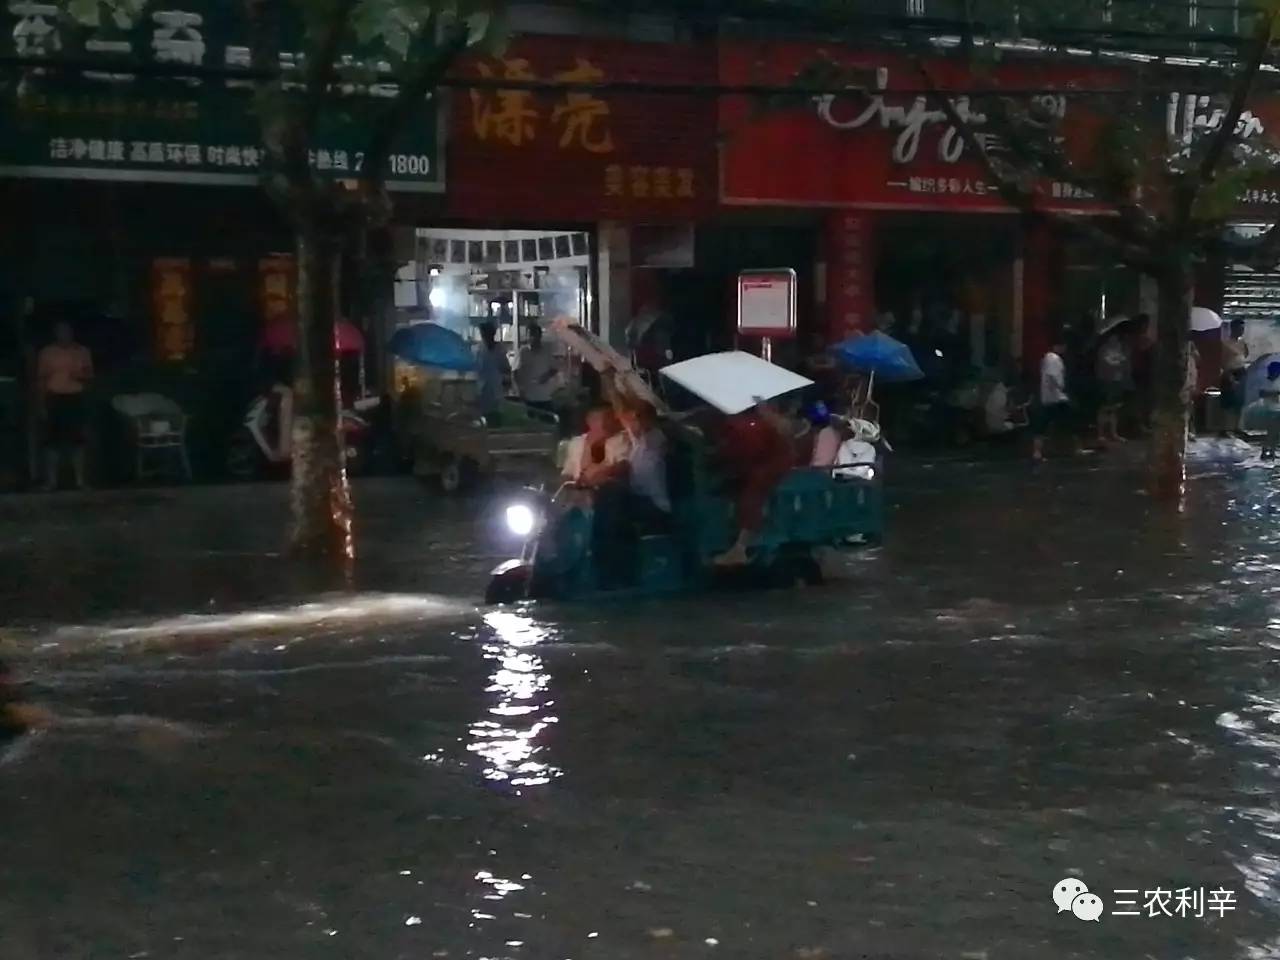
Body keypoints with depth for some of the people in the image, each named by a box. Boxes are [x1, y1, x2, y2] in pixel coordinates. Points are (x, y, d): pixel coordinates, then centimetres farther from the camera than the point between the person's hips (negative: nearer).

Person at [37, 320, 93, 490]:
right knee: (53, 440, -2)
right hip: (55, 399, -1)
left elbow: (90, 375, 11)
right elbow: (40, 379, 4)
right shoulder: (47, 352, 3)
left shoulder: (82, 352, 6)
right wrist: (42, 404, -2)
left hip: (76, 399, 1)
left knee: (77, 439, 0)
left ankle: (80, 479, 6)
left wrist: (80, 376, -12)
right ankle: (51, 479, 4)